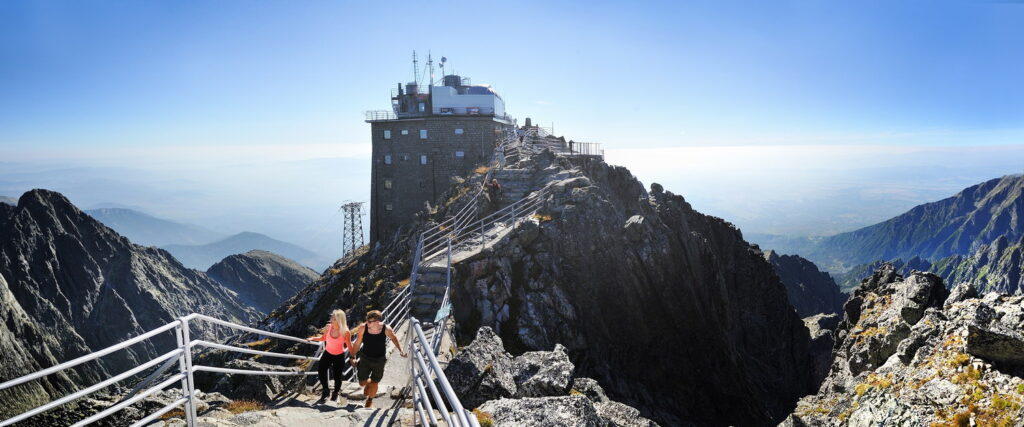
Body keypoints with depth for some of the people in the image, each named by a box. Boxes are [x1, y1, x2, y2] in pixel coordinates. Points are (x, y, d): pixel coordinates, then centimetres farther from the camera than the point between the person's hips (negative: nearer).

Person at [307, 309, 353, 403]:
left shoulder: (345, 332, -24)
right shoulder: (328, 327, -15)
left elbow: (350, 346, -11)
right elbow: (323, 337, 7)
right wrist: (313, 338, -5)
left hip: (339, 356, -3)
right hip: (327, 353, 3)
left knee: (337, 377, 3)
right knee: (320, 371, -10)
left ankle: (336, 393, 36)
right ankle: (325, 389, 19)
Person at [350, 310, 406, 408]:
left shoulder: (386, 329, -23)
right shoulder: (363, 328, -22)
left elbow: (394, 338, -1)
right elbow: (357, 343, -6)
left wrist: (401, 350, -13)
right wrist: (353, 357, 0)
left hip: (379, 360, -1)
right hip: (365, 358, 1)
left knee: (374, 383, 12)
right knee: (362, 382, 6)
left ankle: (370, 401, 42)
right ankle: (368, 382, 45)